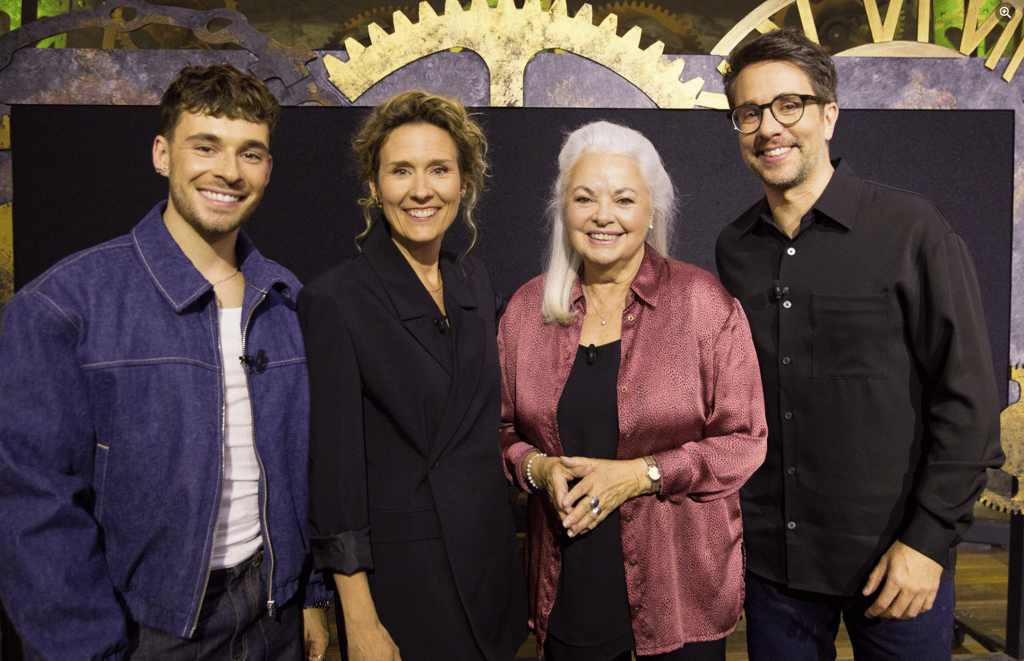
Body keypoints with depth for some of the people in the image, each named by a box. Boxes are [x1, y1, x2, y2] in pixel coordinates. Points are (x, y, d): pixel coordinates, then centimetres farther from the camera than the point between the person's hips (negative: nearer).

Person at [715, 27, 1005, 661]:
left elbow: (969, 399, -9)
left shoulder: (911, 229, -9)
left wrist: (929, 539, -11)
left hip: (897, 562, -3)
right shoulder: (733, 248, 2)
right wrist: (735, 516, 7)